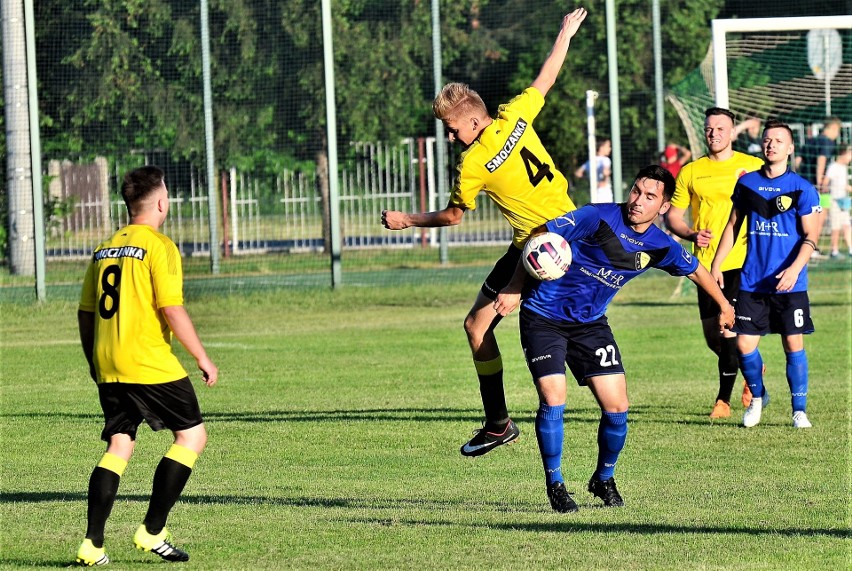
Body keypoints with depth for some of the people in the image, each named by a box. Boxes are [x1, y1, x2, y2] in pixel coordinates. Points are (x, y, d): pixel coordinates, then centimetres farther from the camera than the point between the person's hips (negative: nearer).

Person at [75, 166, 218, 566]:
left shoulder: (105, 249, 12)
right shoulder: (159, 247, -9)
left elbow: (85, 312, 15)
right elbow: (171, 310, -15)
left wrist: (94, 363, 27)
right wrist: (202, 357, -7)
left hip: (108, 367, 7)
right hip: (151, 364, -7)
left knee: (119, 446, 11)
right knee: (192, 435, 5)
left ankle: (92, 544, 0)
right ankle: (152, 531, 0)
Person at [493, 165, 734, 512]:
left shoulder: (660, 247, -4)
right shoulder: (599, 217, -20)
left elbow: (695, 270, 16)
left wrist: (724, 306, 28)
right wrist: (515, 288, -21)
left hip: (591, 323, 4)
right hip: (544, 317, -4)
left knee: (617, 408, -3)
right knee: (553, 400, -17)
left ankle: (604, 479, 23)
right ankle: (554, 484, 3)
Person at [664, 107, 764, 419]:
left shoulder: (753, 167, 3)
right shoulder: (691, 172, 9)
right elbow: (672, 215, 13)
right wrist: (692, 235, -6)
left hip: (742, 263, -4)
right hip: (706, 264, 4)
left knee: (729, 329, -14)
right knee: (713, 336, 9)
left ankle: (724, 399, -2)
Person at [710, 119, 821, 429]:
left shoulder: (802, 189, -3)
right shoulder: (747, 183, 8)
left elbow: (810, 236, -5)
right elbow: (733, 225, 17)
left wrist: (794, 269, -19)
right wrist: (717, 263, 12)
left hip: (789, 284, -3)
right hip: (752, 282, 3)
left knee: (793, 344, -2)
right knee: (744, 344, 0)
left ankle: (799, 410, 9)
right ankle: (758, 397, 25)